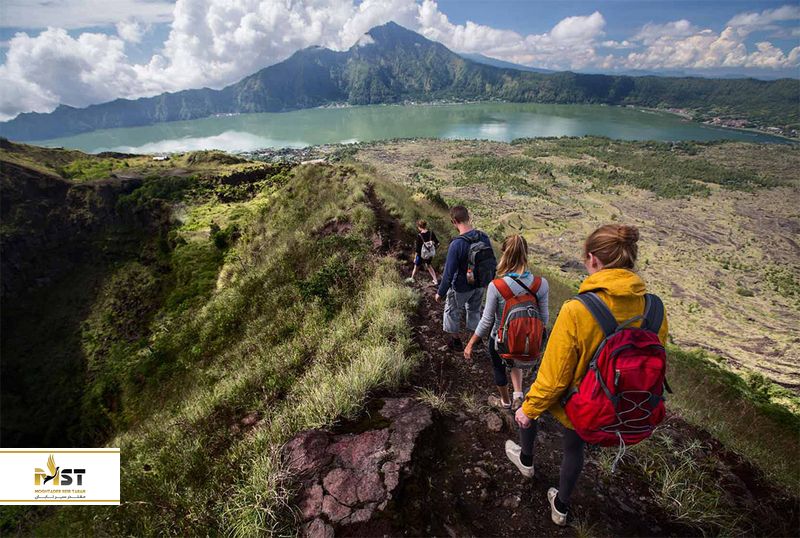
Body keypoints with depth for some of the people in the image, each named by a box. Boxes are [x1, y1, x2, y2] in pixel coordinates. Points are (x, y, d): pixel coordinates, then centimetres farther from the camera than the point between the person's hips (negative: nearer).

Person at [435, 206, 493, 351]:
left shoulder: (456, 244, -30)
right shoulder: (484, 237, -11)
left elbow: (449, 273, -24)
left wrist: (440, 293, -11)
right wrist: (489, 280, 19)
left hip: (461, 288, -5)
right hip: (480, 285, 6)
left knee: (452, 311, 19)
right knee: (474, 310, 27)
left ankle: (456, 341, 35)